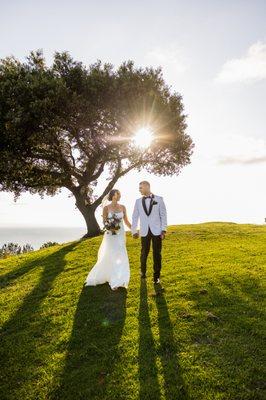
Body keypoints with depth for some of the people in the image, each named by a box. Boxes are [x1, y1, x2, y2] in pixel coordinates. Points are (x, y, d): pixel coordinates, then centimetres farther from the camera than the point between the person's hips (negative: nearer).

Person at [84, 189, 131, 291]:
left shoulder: (122, 207, 3)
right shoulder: (106, 208, -6)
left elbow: (126, 221, 10)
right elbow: (104, 222, -3)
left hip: (121, 235, 3)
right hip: (110, 235, -3)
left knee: (121, 257, 4)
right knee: (108, 257, 3)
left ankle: (118, 281, 19)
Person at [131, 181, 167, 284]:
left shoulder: (159, 199, 1)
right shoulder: (138, 201, 7)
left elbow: (163, 215, 0)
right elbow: (135, 217, 7)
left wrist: (164, 230, -5)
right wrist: (134, 231, 4)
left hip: (157, 231, -1)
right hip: (144, 232, 2)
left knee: (157, 254, 5)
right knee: (144, 253, 10)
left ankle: (156, 276, 20)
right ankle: (143, 271, 34)